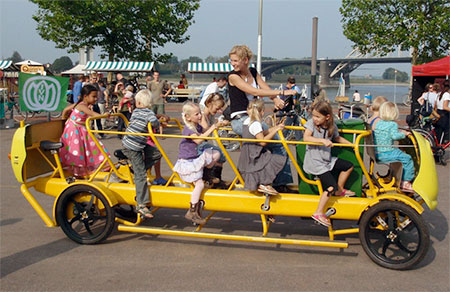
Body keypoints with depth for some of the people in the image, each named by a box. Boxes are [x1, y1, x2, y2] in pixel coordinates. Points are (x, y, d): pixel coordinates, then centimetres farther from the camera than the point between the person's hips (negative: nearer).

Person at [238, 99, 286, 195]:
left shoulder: (247, 121, 11)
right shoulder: (255, 124, -19)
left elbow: (262, 134, 13)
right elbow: (263, 141, -22)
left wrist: (276, 127, 8)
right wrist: (275, 130, -16)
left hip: (248, 156, 10)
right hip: (254, 157, -10)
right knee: (278, 161, -11)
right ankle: (264, 184, -8)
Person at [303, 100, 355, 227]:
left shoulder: (332, 127, 2)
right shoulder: (311, 123, -13)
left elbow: (337, 138, 21)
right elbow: (306, 138, -28)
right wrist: (323, 140, -35)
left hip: (327, 160, 7)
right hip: (314, 162, -7)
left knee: (349, 166, 16)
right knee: (331, 186, -17)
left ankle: (340, 190, 33)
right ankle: (318, 213, -11)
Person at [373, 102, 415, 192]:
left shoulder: (378, 123, 10)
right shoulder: (393, 124, -10)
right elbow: (394, 136, -24)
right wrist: (403, 134, -5)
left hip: (377, 154, 8)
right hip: (387, 153, -8)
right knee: (408, 159, 1)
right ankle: (406, 182, 2)